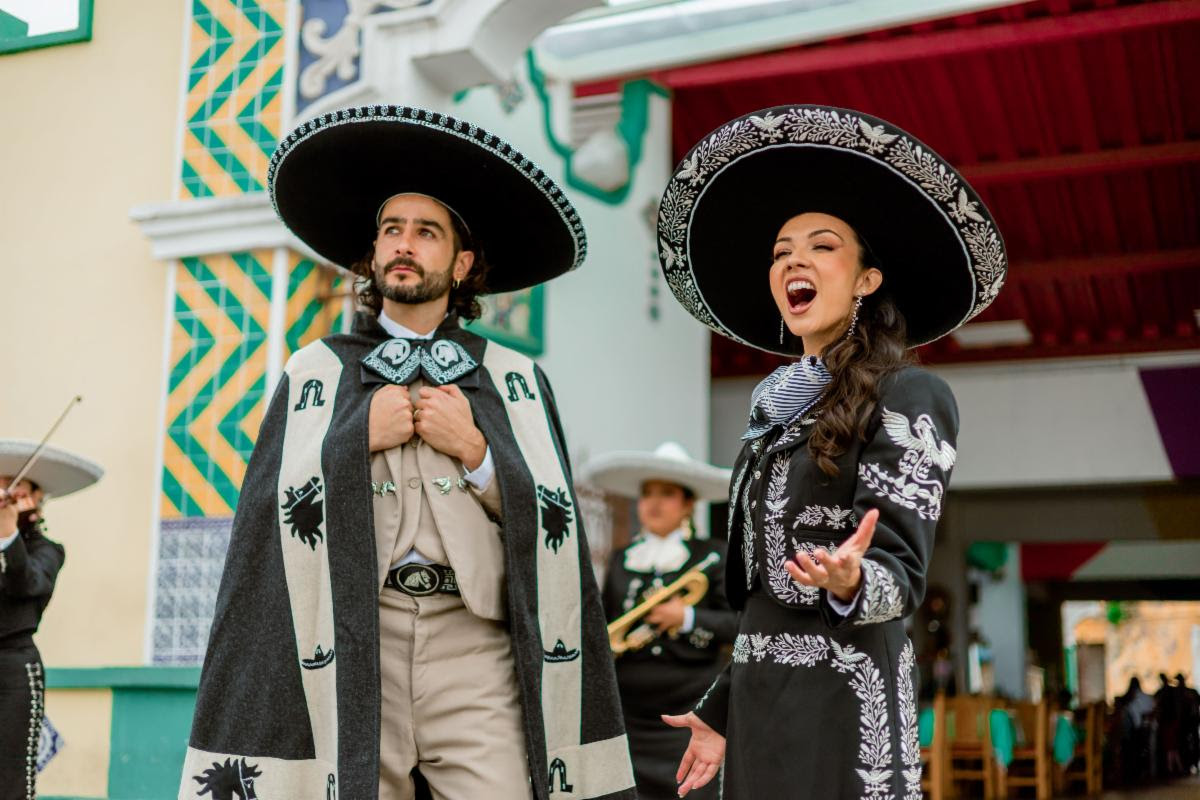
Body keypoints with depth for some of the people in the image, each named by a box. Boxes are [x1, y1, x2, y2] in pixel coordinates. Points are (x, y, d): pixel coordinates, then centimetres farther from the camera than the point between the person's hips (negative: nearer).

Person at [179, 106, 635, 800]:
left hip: (476, 644, 0)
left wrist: (476, 451, -6)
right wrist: (358, 441, -5)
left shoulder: (515, 378, 13)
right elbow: (268, 519, 4)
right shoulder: (317, 372, 14)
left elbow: (554, 526, 5)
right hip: (345, 644, 0)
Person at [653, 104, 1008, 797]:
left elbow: (902, 573, -13)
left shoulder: (910, 395, -6)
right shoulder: (777, 409, 14)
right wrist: (720, 712, 18)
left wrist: (849, 583, -34)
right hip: (758, 700, 7)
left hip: (842, 707, -7)